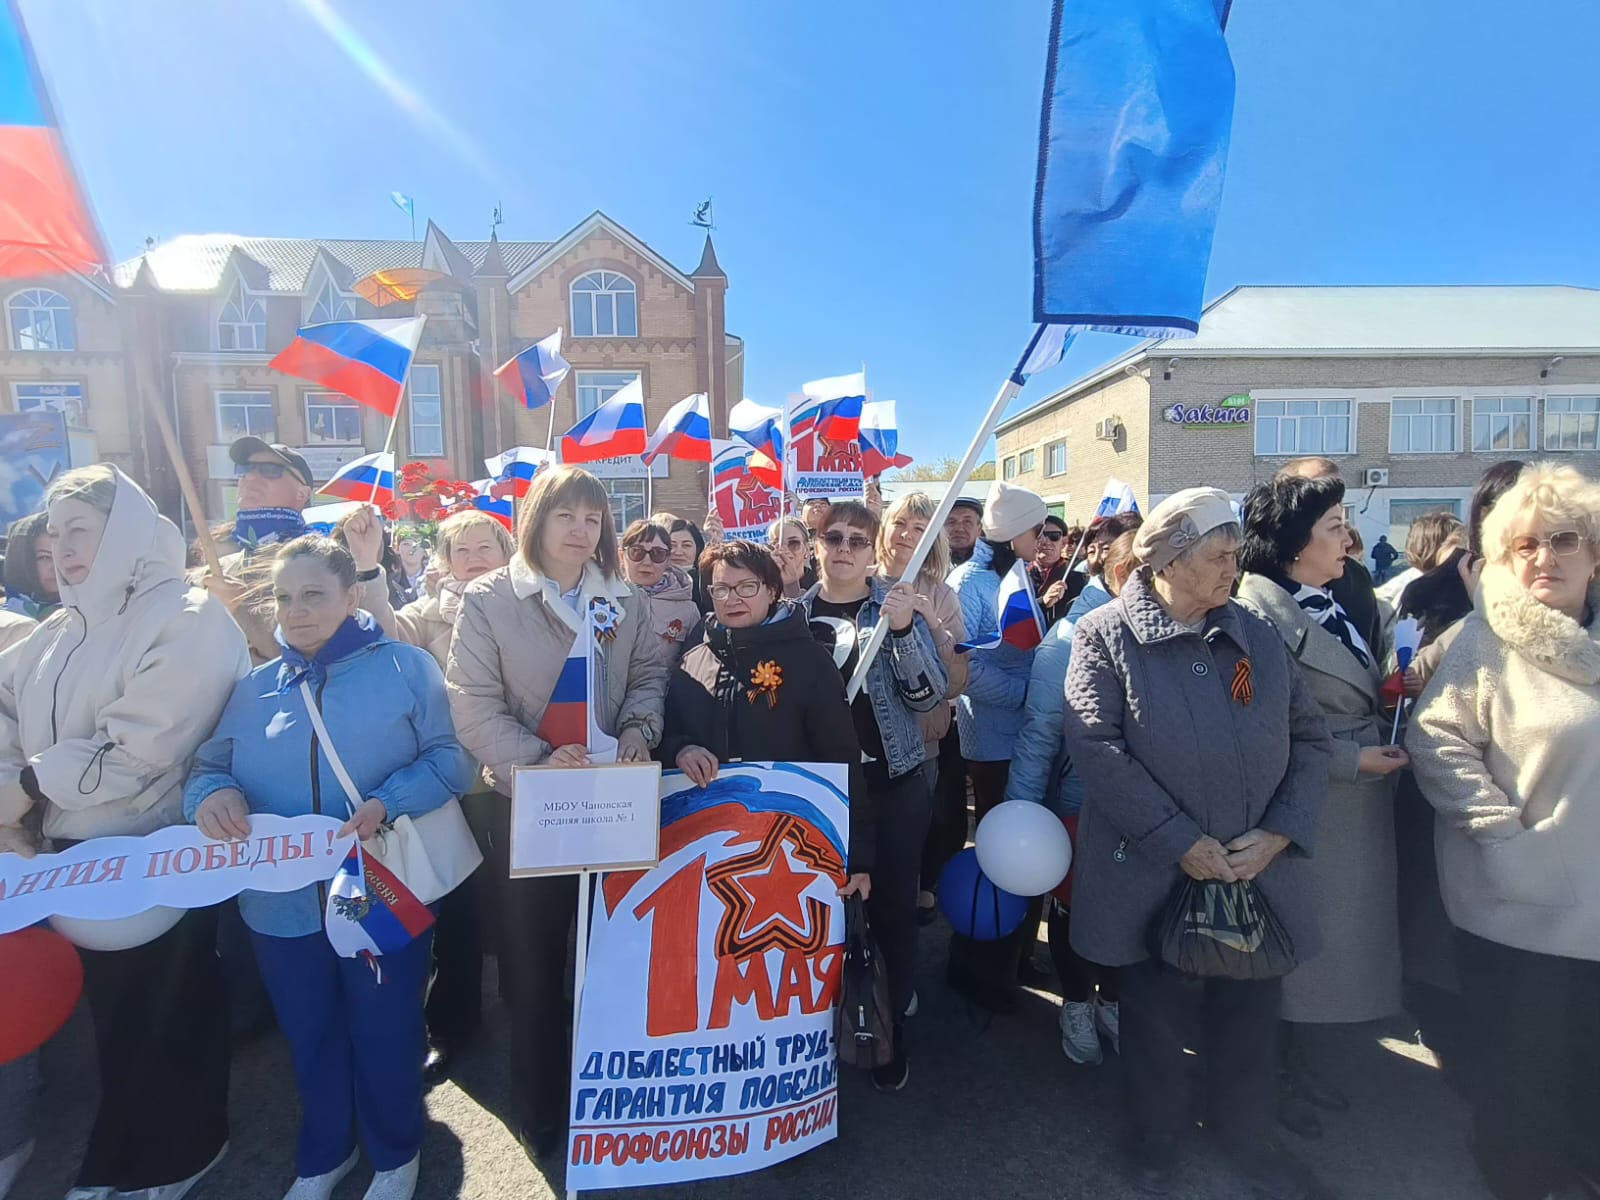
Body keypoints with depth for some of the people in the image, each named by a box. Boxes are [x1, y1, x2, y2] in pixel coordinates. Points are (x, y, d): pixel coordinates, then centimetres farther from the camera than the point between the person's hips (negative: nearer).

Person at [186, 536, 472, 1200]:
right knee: (310, 1038, 21)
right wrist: (212, 794, -14)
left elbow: (450, 757, -10)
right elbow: (208, 766, 9)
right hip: (281, 901, 4)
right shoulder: (255, 687, 8)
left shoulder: (405, 667, -5)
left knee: (384, 1037, 12)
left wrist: (388, 803, -25)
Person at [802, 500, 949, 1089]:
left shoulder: (897, 606, -2)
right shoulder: (795, 613, 2)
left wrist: (902, 629, -25)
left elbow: (931, 694, -11)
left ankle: (894, 1025, 29)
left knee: (892, 904, 8)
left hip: (893, 782, -1)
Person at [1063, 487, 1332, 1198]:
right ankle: (1158, 1133, 41)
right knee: (1154, 1014, 14)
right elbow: (1096, 746, -18)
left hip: (1258, 873, 4)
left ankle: (1243, 1132, 47)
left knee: (1249, 1016, 19)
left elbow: (1309, 738, 4)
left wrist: (1279, 834, -9)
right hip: (1151, 875, -4)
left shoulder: (1256, 636, 4)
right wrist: (1181, 841, -19)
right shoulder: (1107, 634, -10)